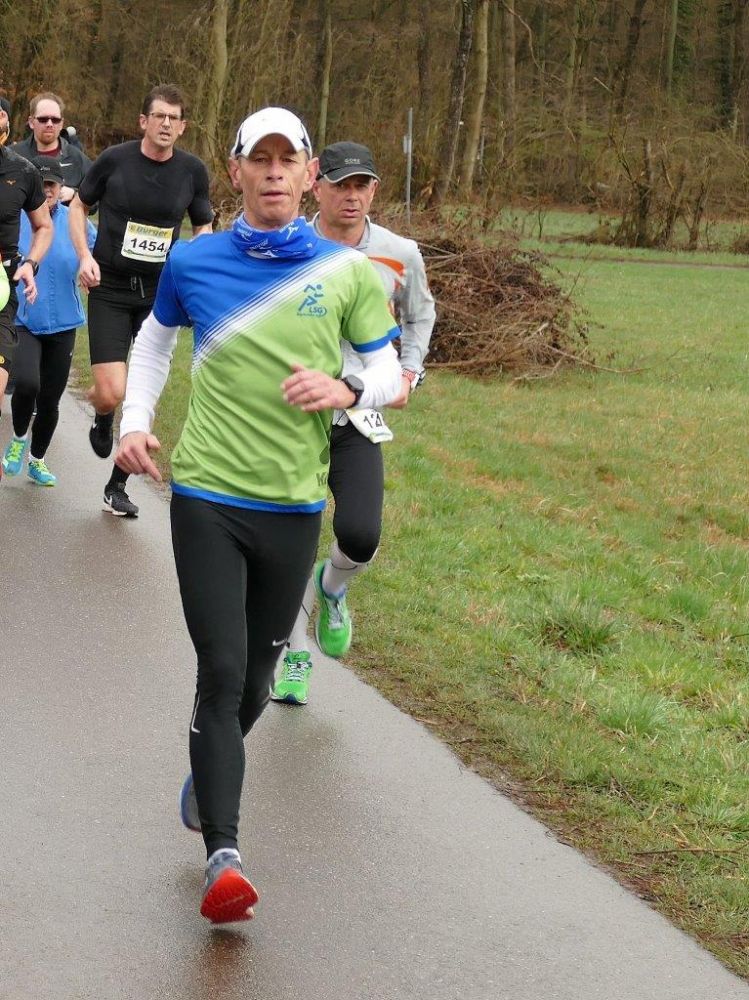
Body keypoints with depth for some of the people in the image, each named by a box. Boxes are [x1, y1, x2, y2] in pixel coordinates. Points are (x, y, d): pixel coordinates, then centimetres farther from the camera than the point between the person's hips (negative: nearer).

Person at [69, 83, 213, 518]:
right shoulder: (115, 160, -8)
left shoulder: (193, 170, -2)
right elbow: (80, 206, 7)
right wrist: (85, 256, -7)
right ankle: (103, 419, 25)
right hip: (110, 290, -2)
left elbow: (204, 227, 12)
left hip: (160, 294, 2)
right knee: (112, 393, -14)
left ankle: (118, 486, 17)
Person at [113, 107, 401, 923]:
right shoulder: (193, 262, 2)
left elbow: (389, 374, 8)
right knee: (222, 672, -11)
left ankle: (208, 774, 44)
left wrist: (346, 391, -13)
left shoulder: (348, 272, 2)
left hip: (293, 504, 2)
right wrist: (135, 419, 8)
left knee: (256, 678, 14)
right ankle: (222, 856, -14)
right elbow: (154, 339, 21)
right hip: (206, 496, -2)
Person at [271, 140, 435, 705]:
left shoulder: (399, 255, -1)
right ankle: (296, 656, 24)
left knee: (360, 537, -19)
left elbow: (420, 314, 20)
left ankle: (333, 587, 18)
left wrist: (409, 373, 8)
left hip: (358, 419, 0)